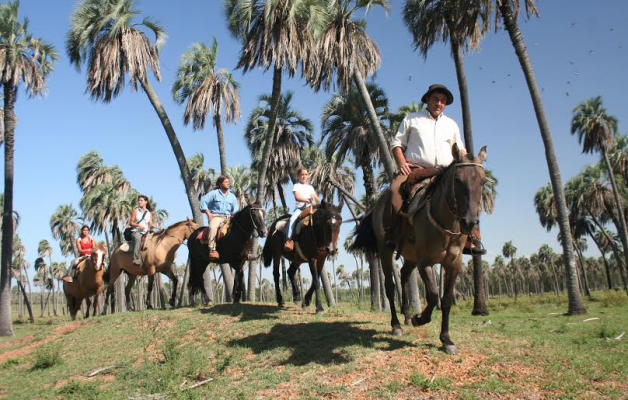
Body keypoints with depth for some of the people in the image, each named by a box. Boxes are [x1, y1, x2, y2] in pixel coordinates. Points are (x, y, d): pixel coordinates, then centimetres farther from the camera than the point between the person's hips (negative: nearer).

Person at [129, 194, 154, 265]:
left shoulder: (149, 213, 17)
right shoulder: (135, 211, 11)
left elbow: (150, 225, 12)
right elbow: (131, 222, 5)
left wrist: (152, 226, -12)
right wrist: (138, 225, -13)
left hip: (146, 232, 4)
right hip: (136, 231, -3)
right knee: (138, 238, -38)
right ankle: (137, 259, -47)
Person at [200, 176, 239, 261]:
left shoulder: (232, 196, 18)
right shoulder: (214, 193, 7)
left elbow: (235, 209, 15)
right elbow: (203, 201, 0)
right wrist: (208, 214, -8)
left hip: (228, 217, 4)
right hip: (215, 216, -4)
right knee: (213, 227, -37)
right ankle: (212, 250, -41)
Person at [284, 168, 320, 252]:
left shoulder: (310, 187, 22)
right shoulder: (296, 186, 10)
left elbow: (317, 200, 16)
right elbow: (297, 197, -8)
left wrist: (313, 197, -7)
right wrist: (308, 200, -20)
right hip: (299, 208, -4)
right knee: (292, 219, -33)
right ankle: (288, 240, -37)